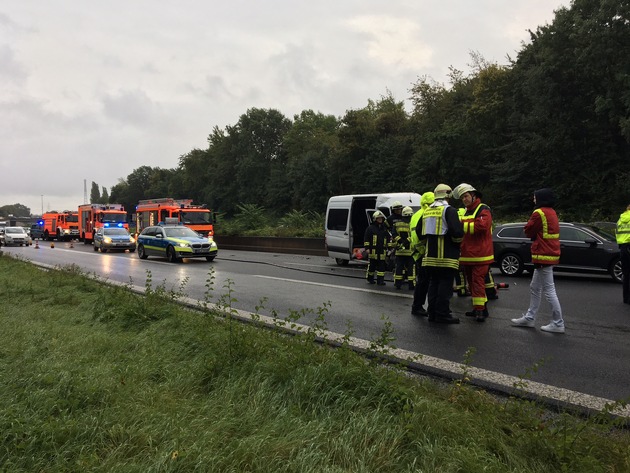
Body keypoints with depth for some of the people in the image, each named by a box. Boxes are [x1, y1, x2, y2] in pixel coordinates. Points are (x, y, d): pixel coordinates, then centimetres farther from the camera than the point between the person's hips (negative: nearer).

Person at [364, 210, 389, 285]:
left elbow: (388, 239, 25)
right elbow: (366, 239, -2)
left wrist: (387, 248, 18)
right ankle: (370, 278, 20)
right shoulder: (370, 228, 1)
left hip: (382, 251, 4)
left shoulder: (384, 229, 17)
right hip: (373, 250, -4)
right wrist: (367, 248, -9)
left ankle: (380, 280, 1)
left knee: (381, 266, 0)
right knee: (372, 265, 3)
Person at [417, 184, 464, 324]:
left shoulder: (427, 211, 13)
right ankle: (442, 314, -2)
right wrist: (458, 241, 1)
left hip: (430, 255, 7)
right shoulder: (449, 210, -10)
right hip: (446, 256, -7)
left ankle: (432, 312, 17)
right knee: (445, 284, -3)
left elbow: (419, 232, 18)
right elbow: (457, 232, -19)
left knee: (433, 283, 14)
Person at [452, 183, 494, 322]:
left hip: (479, 255, -9)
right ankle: (480, 308, 21)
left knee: (478, 282, -11)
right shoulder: (466, 212, 22)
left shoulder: (483, 209, -6)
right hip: (467, 255, 9)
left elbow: (481, 226, -24)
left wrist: (462, 225, -17)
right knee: (471, 283, 12)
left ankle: (480, 309, -10)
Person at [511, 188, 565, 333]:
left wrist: (530, 221, 8)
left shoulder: (539, 213, -15)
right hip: (551, 254, 10)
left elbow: (528, 231, -7)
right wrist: (536, 235, 2)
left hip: (543, 256, -10)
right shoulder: (551, 212, 14)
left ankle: (558, 324, -2)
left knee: (549, 291, -6)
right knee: (535, 288, 17)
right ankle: (529, 318, 24)